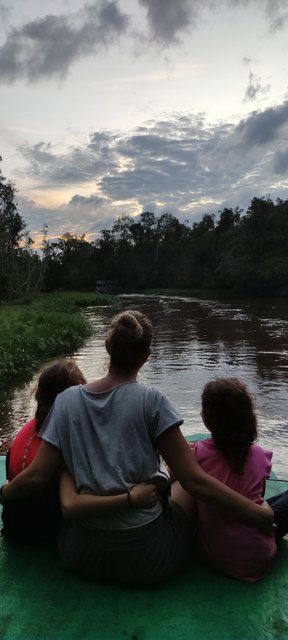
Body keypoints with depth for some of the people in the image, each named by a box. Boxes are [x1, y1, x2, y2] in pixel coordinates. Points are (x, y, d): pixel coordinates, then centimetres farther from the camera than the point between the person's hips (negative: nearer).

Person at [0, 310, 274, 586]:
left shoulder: (66, 400, -6)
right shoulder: (151, 401, -16)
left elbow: (35, 475, -4)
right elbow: (194, 481, -18)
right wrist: (261, 514, -8)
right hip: (146, 556, -4)